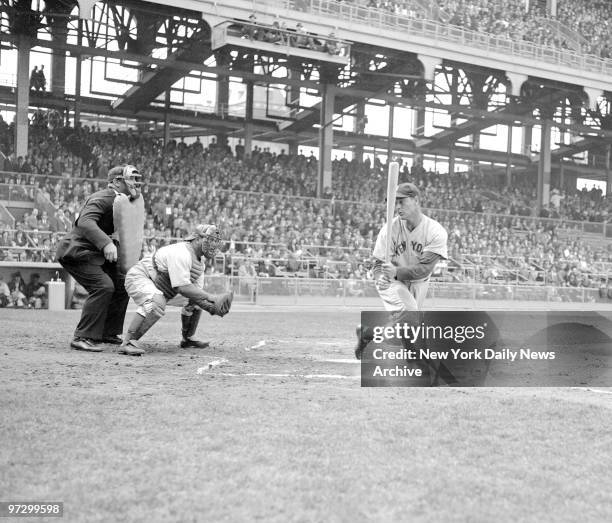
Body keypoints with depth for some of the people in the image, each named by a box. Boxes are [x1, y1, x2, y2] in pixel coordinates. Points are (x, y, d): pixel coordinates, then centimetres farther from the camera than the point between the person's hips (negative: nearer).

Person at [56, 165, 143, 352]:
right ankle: (83, 338, -17)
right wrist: (106, 243, -49)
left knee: (121, 284, 11)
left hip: (96, 252, 11)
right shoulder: (102, 199, -20)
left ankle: (108, 333, 22)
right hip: (77, 251, -10)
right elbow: (85, 222, -36)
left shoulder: (123, 201, 11)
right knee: (103, 286, -23)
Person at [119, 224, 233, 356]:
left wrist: (211, 306, -19)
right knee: (157, 304, -38)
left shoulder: (198, 263, 5)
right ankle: (127, 343, -34)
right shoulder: (181, 253, -27)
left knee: (194, 301, 13)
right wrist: (211, 297, -33)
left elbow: (197, 292, 1)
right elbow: (182, 287, -33)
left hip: (160, 288, 10)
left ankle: (187, 339, 26)